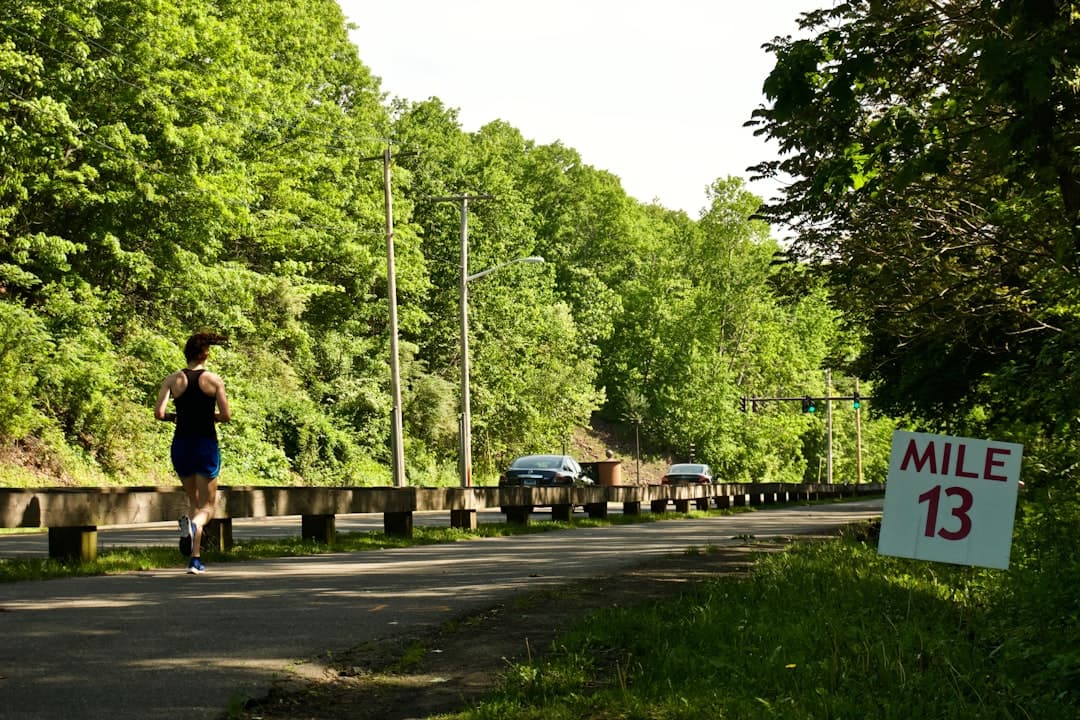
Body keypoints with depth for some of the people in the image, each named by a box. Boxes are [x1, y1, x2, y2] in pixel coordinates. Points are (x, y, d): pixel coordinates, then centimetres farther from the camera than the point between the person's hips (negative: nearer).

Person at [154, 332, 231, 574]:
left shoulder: (172, 380, 0)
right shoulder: (214, 380, -4)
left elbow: (158, 413, -9)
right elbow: (226, 416, -7)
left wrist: (174, 417, 12)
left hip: (181, 445, 3)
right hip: (206, 444, -3)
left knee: (195, 502, 19)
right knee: (207, 506, 5)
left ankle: (196, 559, 7)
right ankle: (193, 524, -31)